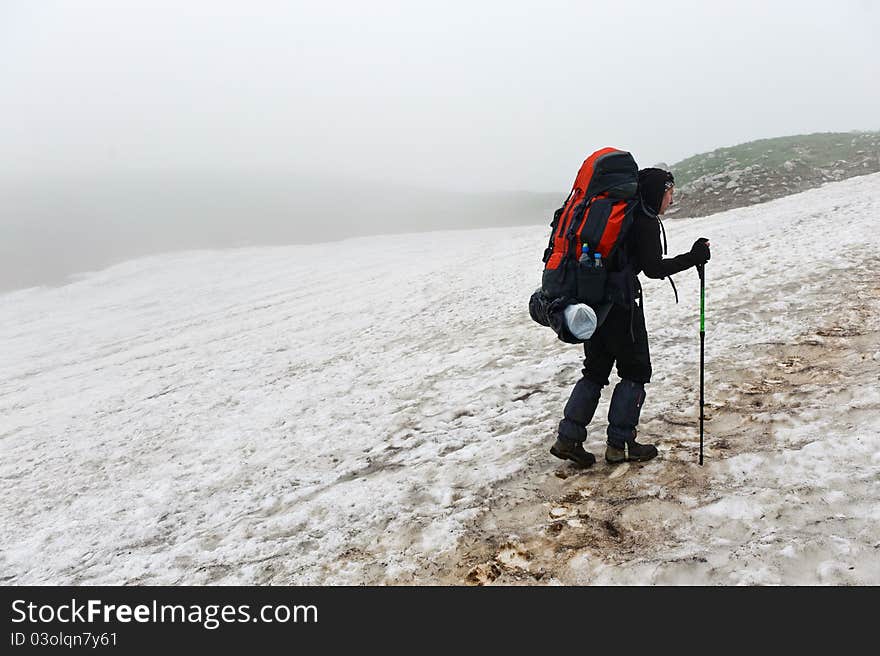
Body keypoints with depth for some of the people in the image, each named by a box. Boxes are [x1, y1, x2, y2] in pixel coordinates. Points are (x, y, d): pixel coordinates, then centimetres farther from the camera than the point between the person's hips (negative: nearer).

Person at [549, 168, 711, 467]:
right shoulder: (645, 222, -10)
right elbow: (654, 268, -15)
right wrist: (694, 257, -9)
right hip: (620, 303, -9)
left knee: (595, 371, 13)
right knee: (636, 372, 5)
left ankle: (568, 438, 6)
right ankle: (619, 444, 8)